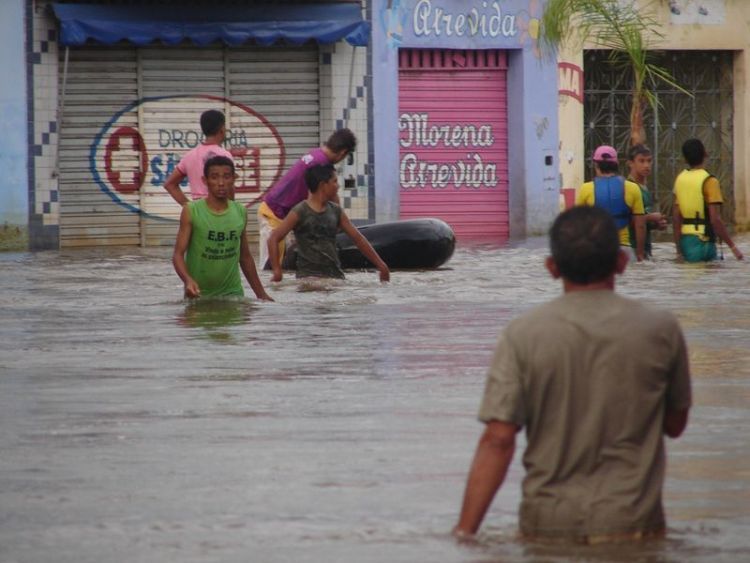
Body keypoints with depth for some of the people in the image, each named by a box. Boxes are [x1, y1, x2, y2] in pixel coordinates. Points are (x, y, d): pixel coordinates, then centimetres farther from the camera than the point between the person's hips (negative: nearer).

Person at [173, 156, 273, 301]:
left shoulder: (240, 212, 6)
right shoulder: (191, 211, -6)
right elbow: (178, 254, -10)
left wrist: (261, 294, 17)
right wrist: (188, 279, -29)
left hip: (232, 293, 3)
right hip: (199, 294, -3)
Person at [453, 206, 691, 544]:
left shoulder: (522, 336, -3)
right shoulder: (660, 330, 0)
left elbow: (497, 440, -8)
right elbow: (675, 424, 14)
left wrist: (464, 532, -7)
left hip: (546, 525, 0)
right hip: (631, 526, 0)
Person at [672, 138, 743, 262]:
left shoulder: (680, 179, 8)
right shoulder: (709, 181, -11)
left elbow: (676, 217, 8)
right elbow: (715, 219, -17)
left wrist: (679, 251, 11)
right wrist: (733, 247, -11)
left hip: (685, 238, 6)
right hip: (703, 240, -6)